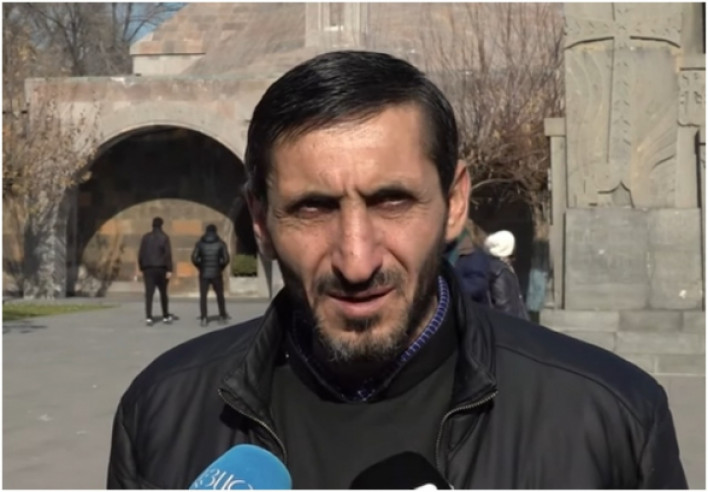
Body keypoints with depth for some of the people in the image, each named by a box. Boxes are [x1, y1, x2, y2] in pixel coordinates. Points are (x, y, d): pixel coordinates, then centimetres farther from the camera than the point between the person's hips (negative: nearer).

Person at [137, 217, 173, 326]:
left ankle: (148, 318, -13)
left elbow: (141, 254, 4)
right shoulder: (164, 237, -4)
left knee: (149, 294, -2)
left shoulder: (146, 237, 5)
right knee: (163, 293, 12)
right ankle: (166, 316, 19)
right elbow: (168, 254, -11)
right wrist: (169, 270, -11)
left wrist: (142, 268, 11)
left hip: (148, 268, 2)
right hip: (161, 268, -2)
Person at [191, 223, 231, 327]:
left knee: (203, 296, 4)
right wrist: (221, 267, 8)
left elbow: (194, 258, -6)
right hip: (216, 273, 0)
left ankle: (203, 318, -5)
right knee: (220, 295, 15)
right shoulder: (220, 243, -1)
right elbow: (226, 258, -8)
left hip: (204, 274, 0)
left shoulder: (200, 243, 1)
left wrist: (200, 267, 9)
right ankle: (223, 316, 23)